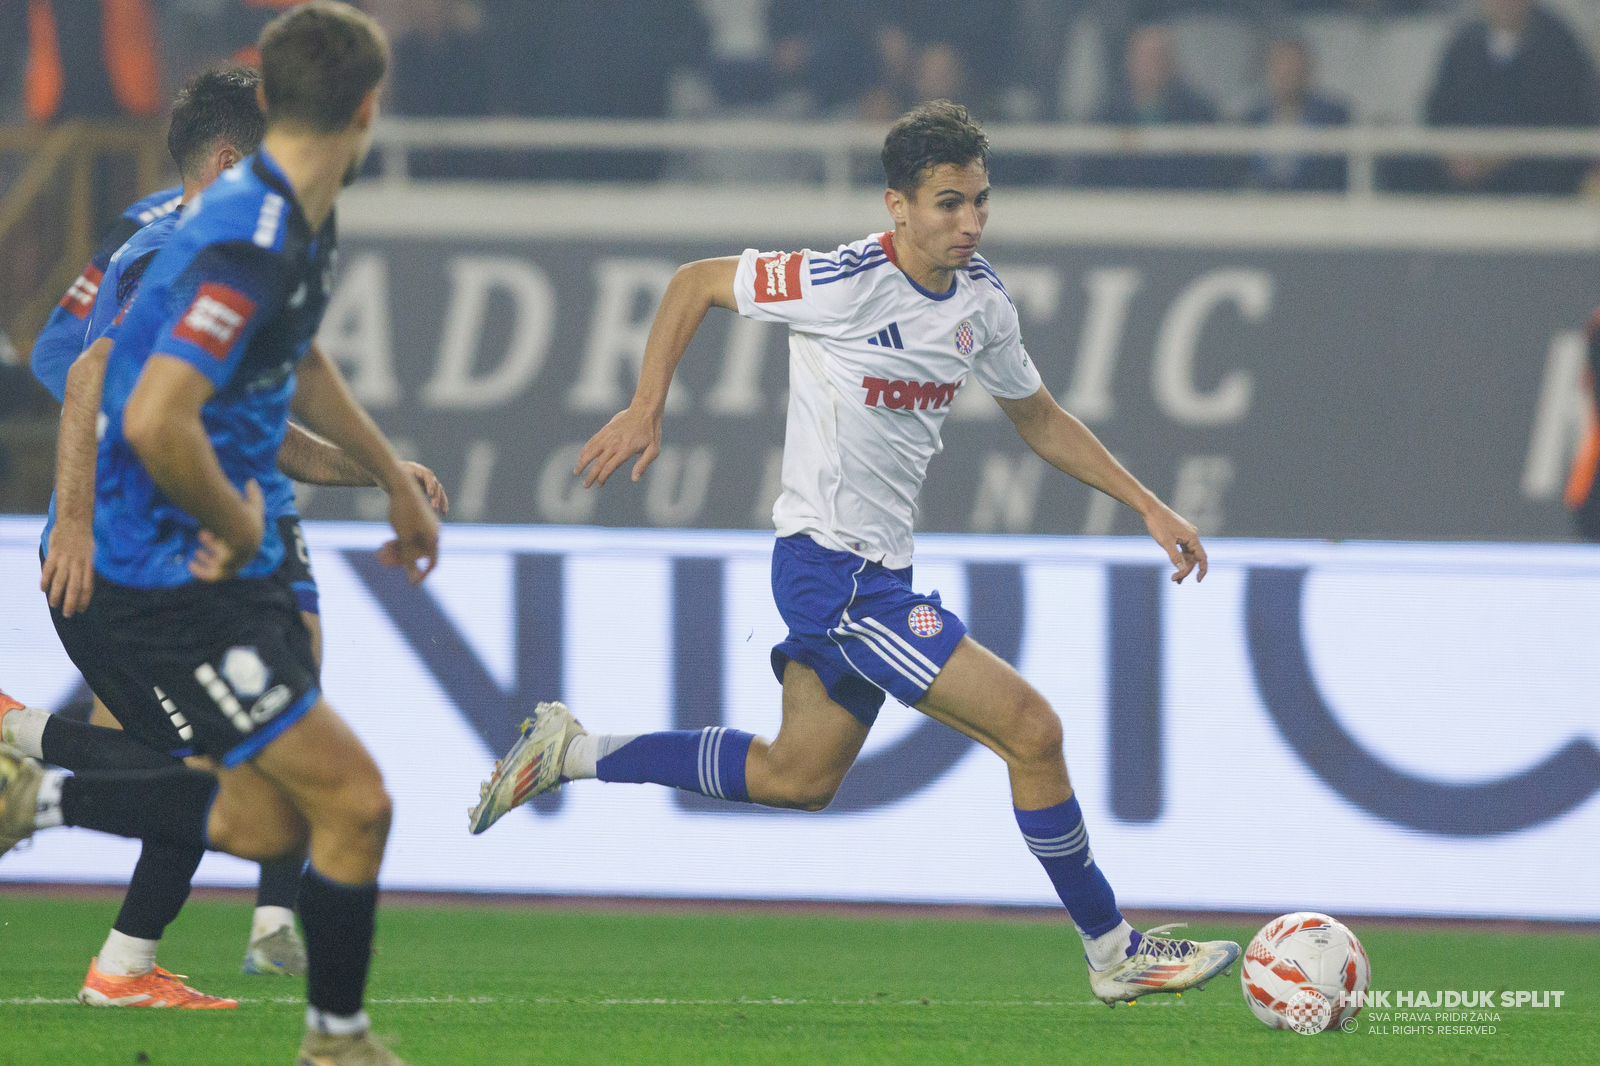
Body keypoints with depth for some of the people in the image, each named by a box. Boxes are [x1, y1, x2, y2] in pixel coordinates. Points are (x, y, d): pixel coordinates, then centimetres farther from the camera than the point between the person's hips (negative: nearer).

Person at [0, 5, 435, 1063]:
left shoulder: (303, 227, 7)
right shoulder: (248, 246, -26)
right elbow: (157, 422, -35)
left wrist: (398, 479, 33)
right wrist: (239, 528, -19)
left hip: (223, 571, 10)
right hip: (161, 582, -10)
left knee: (263, 825, 16)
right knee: (353, 801, -7)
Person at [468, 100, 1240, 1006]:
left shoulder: (983, 302, 3)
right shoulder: (844, 284, -19)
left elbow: (1038, 418, 19)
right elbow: (696, 283, -7)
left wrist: (1148, 505, 13)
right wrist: (646, 411, -11)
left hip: (879, 569, 9)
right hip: (833, 568, -9)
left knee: (798, 778, 21)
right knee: (1031, 730, -12)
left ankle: (575, 755, 30)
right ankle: (1114, 952, 0)